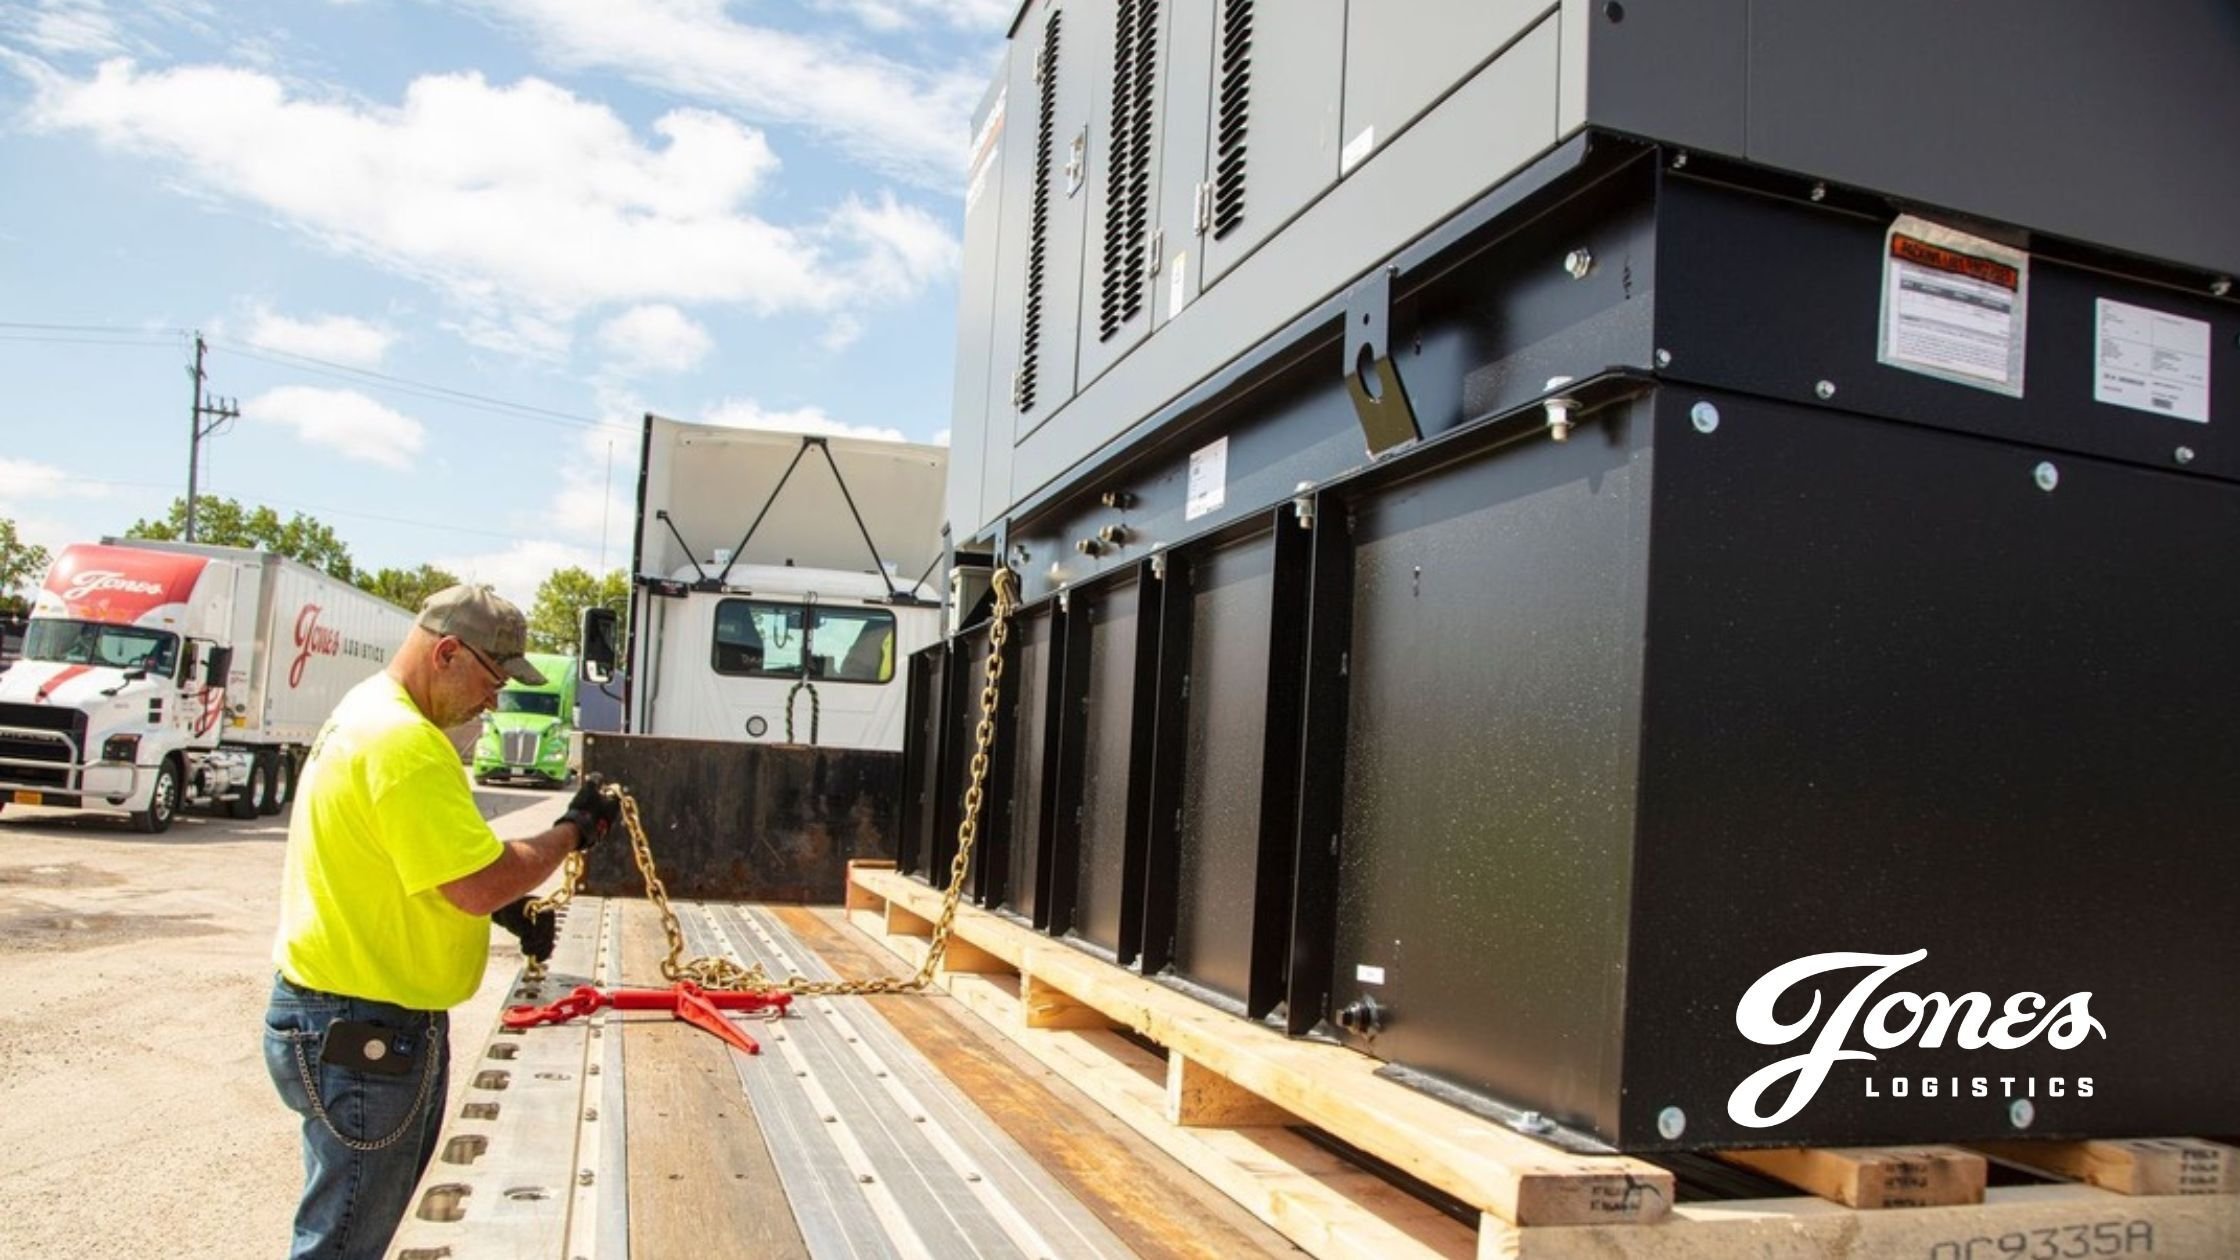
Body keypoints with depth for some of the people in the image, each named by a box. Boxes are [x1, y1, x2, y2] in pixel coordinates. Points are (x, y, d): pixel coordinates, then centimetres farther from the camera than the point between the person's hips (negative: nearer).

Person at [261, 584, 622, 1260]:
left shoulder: (374, 714, 11)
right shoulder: (403, 742, -24)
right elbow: (481, 884, -26)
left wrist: (507, 908, 6)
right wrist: (574, 829, -12)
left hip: (378, 1021, 11)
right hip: (361, 1031, -11)